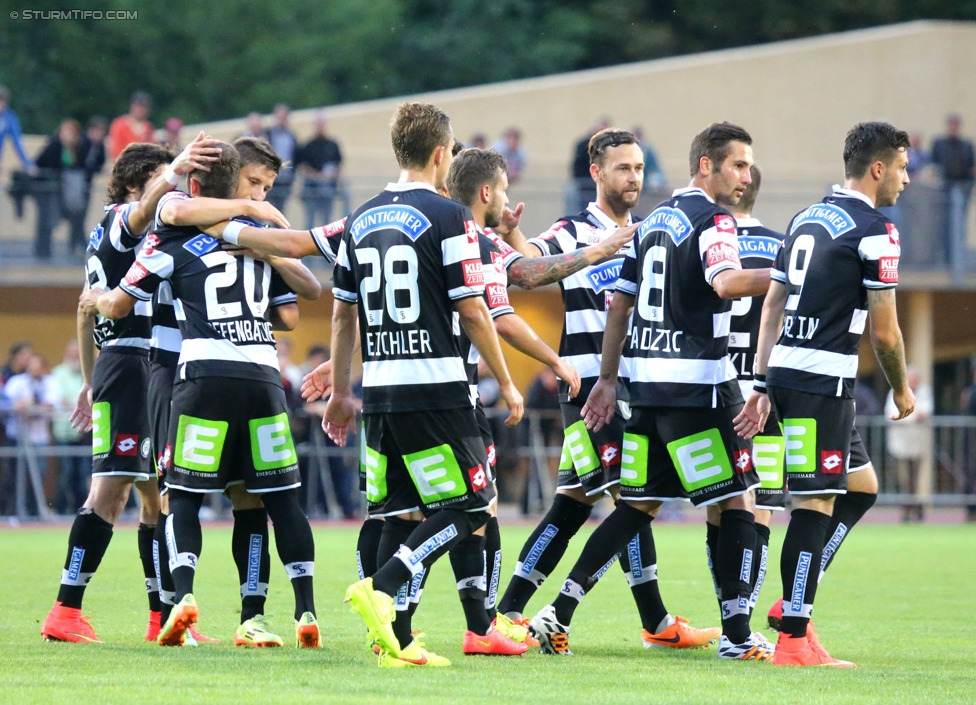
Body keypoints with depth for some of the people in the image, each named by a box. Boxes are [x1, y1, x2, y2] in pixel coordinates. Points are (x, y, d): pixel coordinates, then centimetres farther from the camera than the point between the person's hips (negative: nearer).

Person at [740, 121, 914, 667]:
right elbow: (884, 332, -8)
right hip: (824, 380, -8)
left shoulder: (806, 218, 16)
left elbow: (772, 308, 16)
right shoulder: (874, 230, -9)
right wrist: (902, 391, 8)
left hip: (784, 371, 8)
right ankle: (794, 638, -6)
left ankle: (798, 600, 14)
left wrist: (764, 388, 16)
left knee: (859, 487, 19)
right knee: (816, 504, -6)